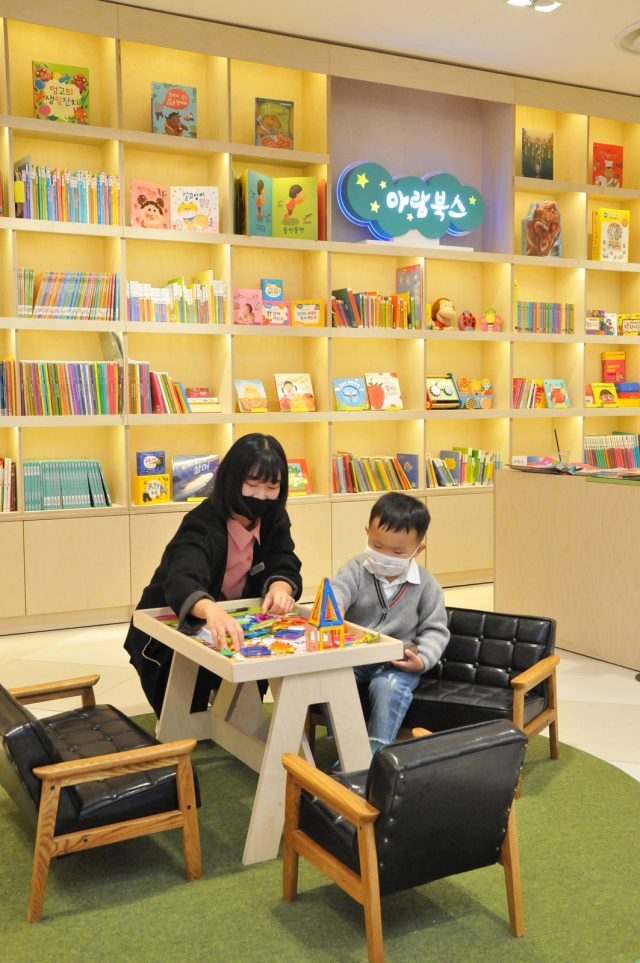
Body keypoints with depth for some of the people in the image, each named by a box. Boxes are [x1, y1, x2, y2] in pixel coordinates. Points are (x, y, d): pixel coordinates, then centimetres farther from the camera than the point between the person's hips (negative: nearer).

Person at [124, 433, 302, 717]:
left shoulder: (274, 520, -7)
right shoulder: (202, 525, -29)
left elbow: (285, 567, -12)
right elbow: (182, 582, -47)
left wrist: (280, 588, -39)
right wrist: (212, 611, -70)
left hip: (230, 626, 6)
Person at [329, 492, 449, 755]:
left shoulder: (425, 585, -1)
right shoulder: (357, 569, 0)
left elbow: (435, 630, 3)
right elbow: (339, 587, -20)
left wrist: (422, 660, -16)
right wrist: (333, 605, -45)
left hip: (398, 662, -1)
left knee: (389, 686, -31)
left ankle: (375, 750, -20)